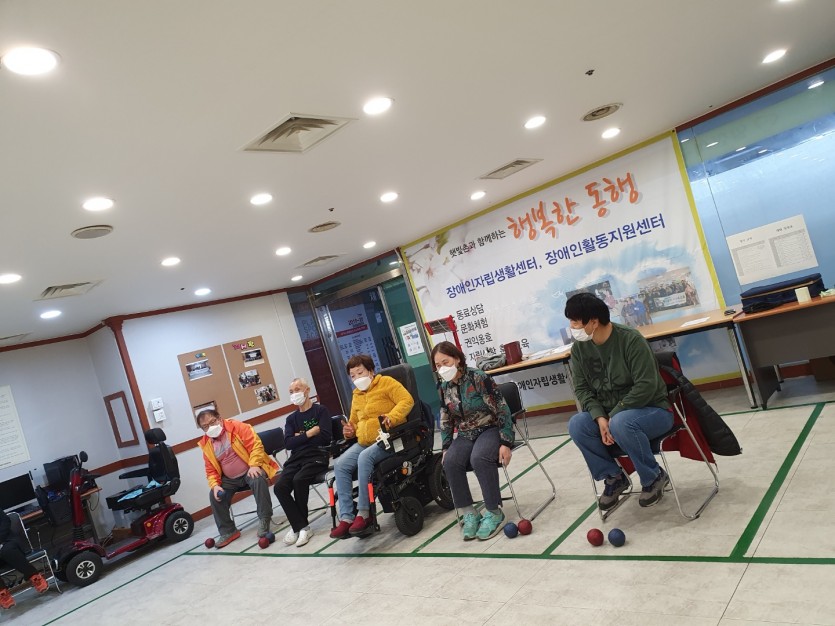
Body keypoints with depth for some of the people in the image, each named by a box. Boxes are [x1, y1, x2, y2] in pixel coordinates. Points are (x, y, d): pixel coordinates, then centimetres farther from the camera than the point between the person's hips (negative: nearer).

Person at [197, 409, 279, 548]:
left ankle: (264, 519, -22)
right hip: (229, 479, 5)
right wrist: (215, 485, -11)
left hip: (250, 471, -5)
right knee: (214, 495, -14)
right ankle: (228, 531, 0)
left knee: (259, 480, -35)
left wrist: (254, 465, -29)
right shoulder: (206, 445, 4)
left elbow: (255, 444, -18)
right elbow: (211, 470, 8)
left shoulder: (237, 427, -11)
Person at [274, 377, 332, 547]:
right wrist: (309, 433, -7)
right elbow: (288, 443, 3)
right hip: (296, 458, 5)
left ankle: (298, 525, -10)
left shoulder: (320, 410, 4)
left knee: (299, 480, -32)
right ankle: (302, 527, -14)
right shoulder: (291, 418, 19)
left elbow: (325, 437, -10)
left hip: (317, 456, -5)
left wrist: (301, 436, 0)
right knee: (280, 486, -22)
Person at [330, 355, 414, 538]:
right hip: (364, 442, 7)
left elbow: (407, 400, -13)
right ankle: (346, 517, -18)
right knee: (340, 465, -17)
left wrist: (392, 417, -29)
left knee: (365, 458, -35)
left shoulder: (386, 382, -1)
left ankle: (363, 513, -26)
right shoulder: (356, 395, 21)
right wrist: (351, 430, 7)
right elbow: (355, 421, 31)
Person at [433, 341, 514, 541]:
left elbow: (502, 410, -16)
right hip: (465, 435, 5)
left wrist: (506, 443, -21)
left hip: (491, 429, -5)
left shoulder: (479, 378, -16)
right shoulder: (444, 388, 3)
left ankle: (494, 513, -18)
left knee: (479, 458, -35)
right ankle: (469, 514, -12)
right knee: (450, 462, -25)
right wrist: (446, 447, 4)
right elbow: (446, 421, 14)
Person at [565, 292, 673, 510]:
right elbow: (581, 389, -2)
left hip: (653, 410, -5)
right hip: (608, 414, 6)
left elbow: (646, 386, -24)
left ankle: (654, 477, -9)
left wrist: (613, 416, -24)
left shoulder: (631, 339, -20)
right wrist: (600, 418, -19)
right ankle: (613, 477, 0)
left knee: (621, 423, -36)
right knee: (576, 425, -21)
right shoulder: (579, 348, -3)